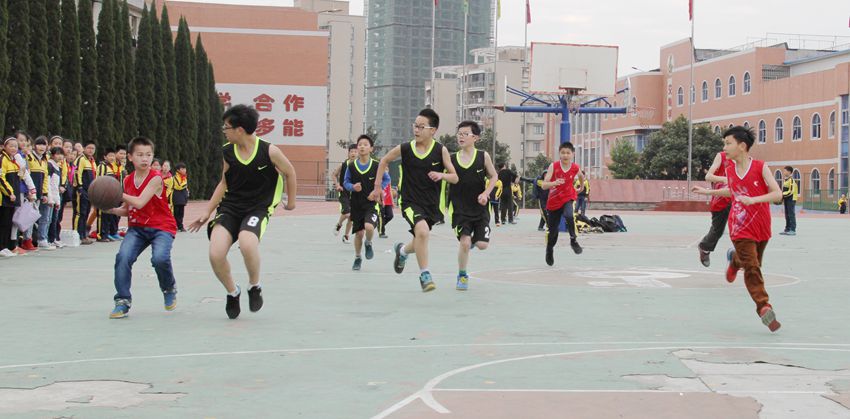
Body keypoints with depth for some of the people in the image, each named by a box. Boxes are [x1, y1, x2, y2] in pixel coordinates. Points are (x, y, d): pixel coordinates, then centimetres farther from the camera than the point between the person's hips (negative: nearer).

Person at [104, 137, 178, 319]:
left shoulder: (155, 178, -13)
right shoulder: (127, 180, 5)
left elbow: (139, 203, -24)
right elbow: (127, 210, 15)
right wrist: (111, 209, -4)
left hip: (161, 227, -5)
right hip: (137, 227, 5)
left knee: (160, 258, -29)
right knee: (123, 257, -20)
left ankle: (169, 290, 4)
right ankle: (123, 301, -7)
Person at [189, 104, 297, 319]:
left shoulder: (269, 151, -10)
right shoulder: (227, 151, 1)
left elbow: (289, 173, 7)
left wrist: (291, 201, 18)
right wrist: (207, 211, 11)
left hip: (258, 208, -4)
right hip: (230, 207, 4)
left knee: (247, 244, -35)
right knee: (216, 254, -18)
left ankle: (254, 286, -3)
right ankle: (232, 292, 13)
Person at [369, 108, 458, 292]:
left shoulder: (441, 150, -7)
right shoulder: (404, 149, -7)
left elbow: (455, 178, -4)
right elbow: (384, 161, 12)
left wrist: (442, 175, -25)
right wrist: (377, 185, 10)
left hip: (432, 204, 2)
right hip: (410, 201, -2)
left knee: (420, 242, 15)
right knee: (422, 231, -28)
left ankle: (403, 250, 52)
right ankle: (424, 274, -13)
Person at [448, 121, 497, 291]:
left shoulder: (483, 156, -3)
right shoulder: (452, 159, -1)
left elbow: (494, 176, 4)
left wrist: (485, 193, -10)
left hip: (480, 208, 1)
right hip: (460, 208, 0)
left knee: (482, 244, -5)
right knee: (464, 241, -15)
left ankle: (472, 240, 34)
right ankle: (462, 276, 7)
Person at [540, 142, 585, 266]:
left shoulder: (575, 168, -9)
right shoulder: (553, 166, -15)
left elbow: (581, 177, 17)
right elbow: (543, 185, -22)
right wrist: (554, 183, -40)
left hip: (568, 198, 0)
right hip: (554, 201, 0)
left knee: (568, 215, -34)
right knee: (553, 230, 9)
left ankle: (573, 240, -14)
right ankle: (549, 250, 37)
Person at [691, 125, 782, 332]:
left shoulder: (760, 167, -13)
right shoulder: (730, 170, -1)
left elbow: (777, 193, -19)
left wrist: (753, 199, -32)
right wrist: (709, 192, 19)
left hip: (761, 226, 0)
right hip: (741, 227, 1)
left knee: (755, 262, 18)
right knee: (752, 268, -10)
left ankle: (735, 259, 52)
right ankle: (764, 307, -10)